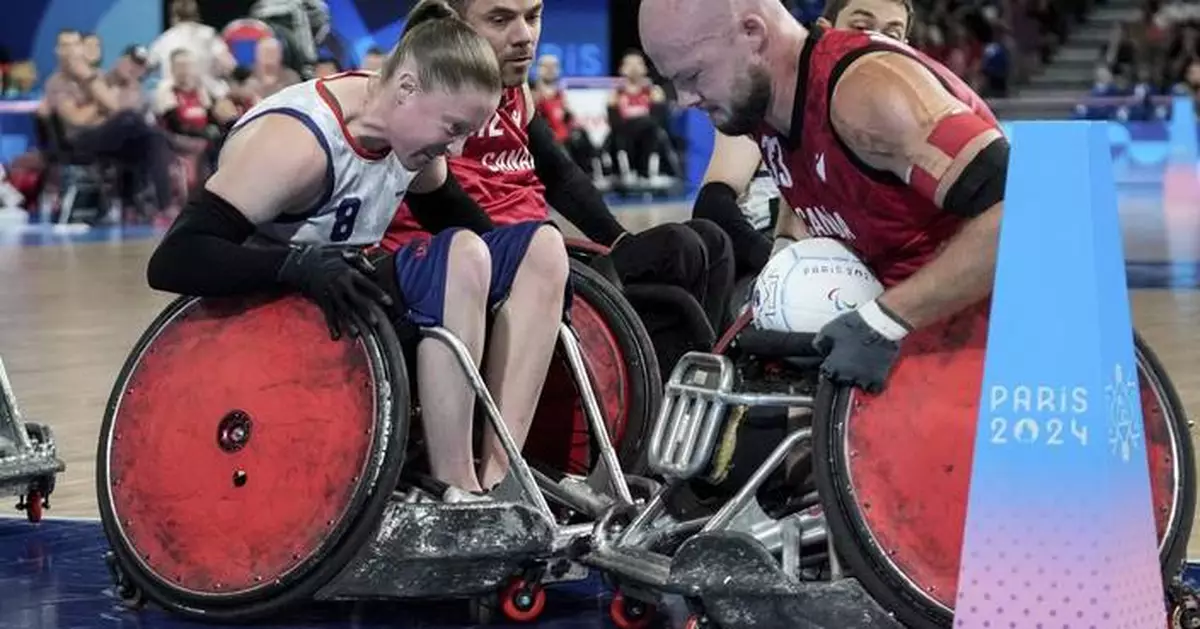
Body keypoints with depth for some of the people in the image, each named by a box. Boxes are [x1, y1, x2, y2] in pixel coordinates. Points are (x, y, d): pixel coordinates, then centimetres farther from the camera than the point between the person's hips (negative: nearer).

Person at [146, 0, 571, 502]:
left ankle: (497, 476, -9)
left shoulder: (407, 125, -1)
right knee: (461, 260, -30)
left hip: (339, 301, 9)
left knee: (540, 250, -3)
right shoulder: (296, 141, -25)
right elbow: (173, 261, -31)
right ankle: (455, 495, -25)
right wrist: (298, 265, -44)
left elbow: (449, 215, 19)